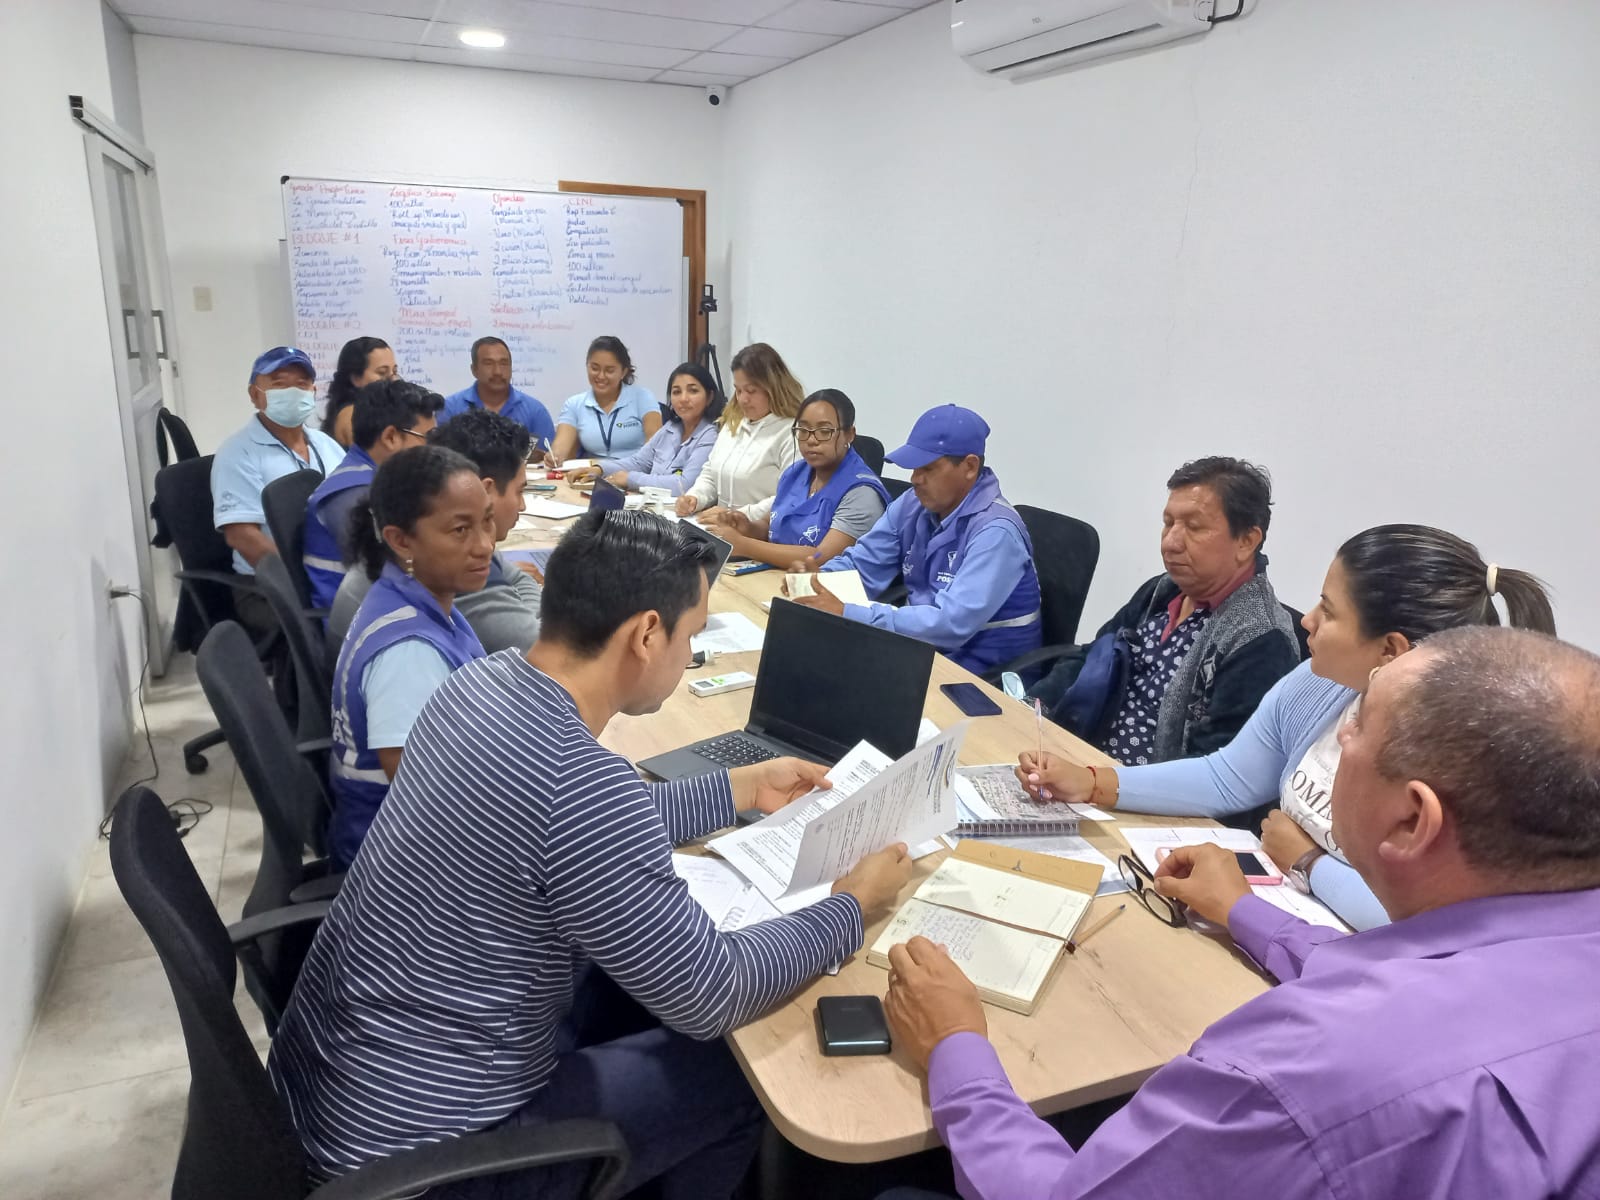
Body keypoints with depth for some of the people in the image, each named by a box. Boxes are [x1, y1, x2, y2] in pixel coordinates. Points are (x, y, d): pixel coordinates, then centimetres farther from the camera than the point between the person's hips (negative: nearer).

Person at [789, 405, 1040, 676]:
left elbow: (951, 623, -32)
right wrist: (819, 577, -16)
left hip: (980, 672, -7)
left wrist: (847, 614, -32)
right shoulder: (914, 504, 0)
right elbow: (861, 565, 7)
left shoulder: (994, 532, -23)